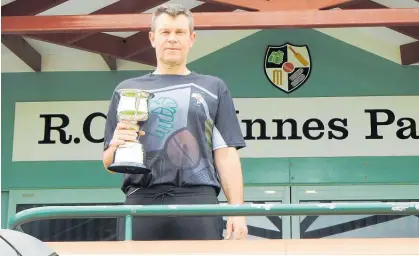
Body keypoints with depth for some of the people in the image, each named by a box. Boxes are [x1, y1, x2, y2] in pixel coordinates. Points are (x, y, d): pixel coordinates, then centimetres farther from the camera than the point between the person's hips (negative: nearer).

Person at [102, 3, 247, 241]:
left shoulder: (213, 88, 16)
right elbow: (109, 163, 16)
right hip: (141, 203, 1)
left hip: (198, 203, -1)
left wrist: (237, 210, -2)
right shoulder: (127, 90, 17)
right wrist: (117, 145, -6)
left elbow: (226, 155, 8)